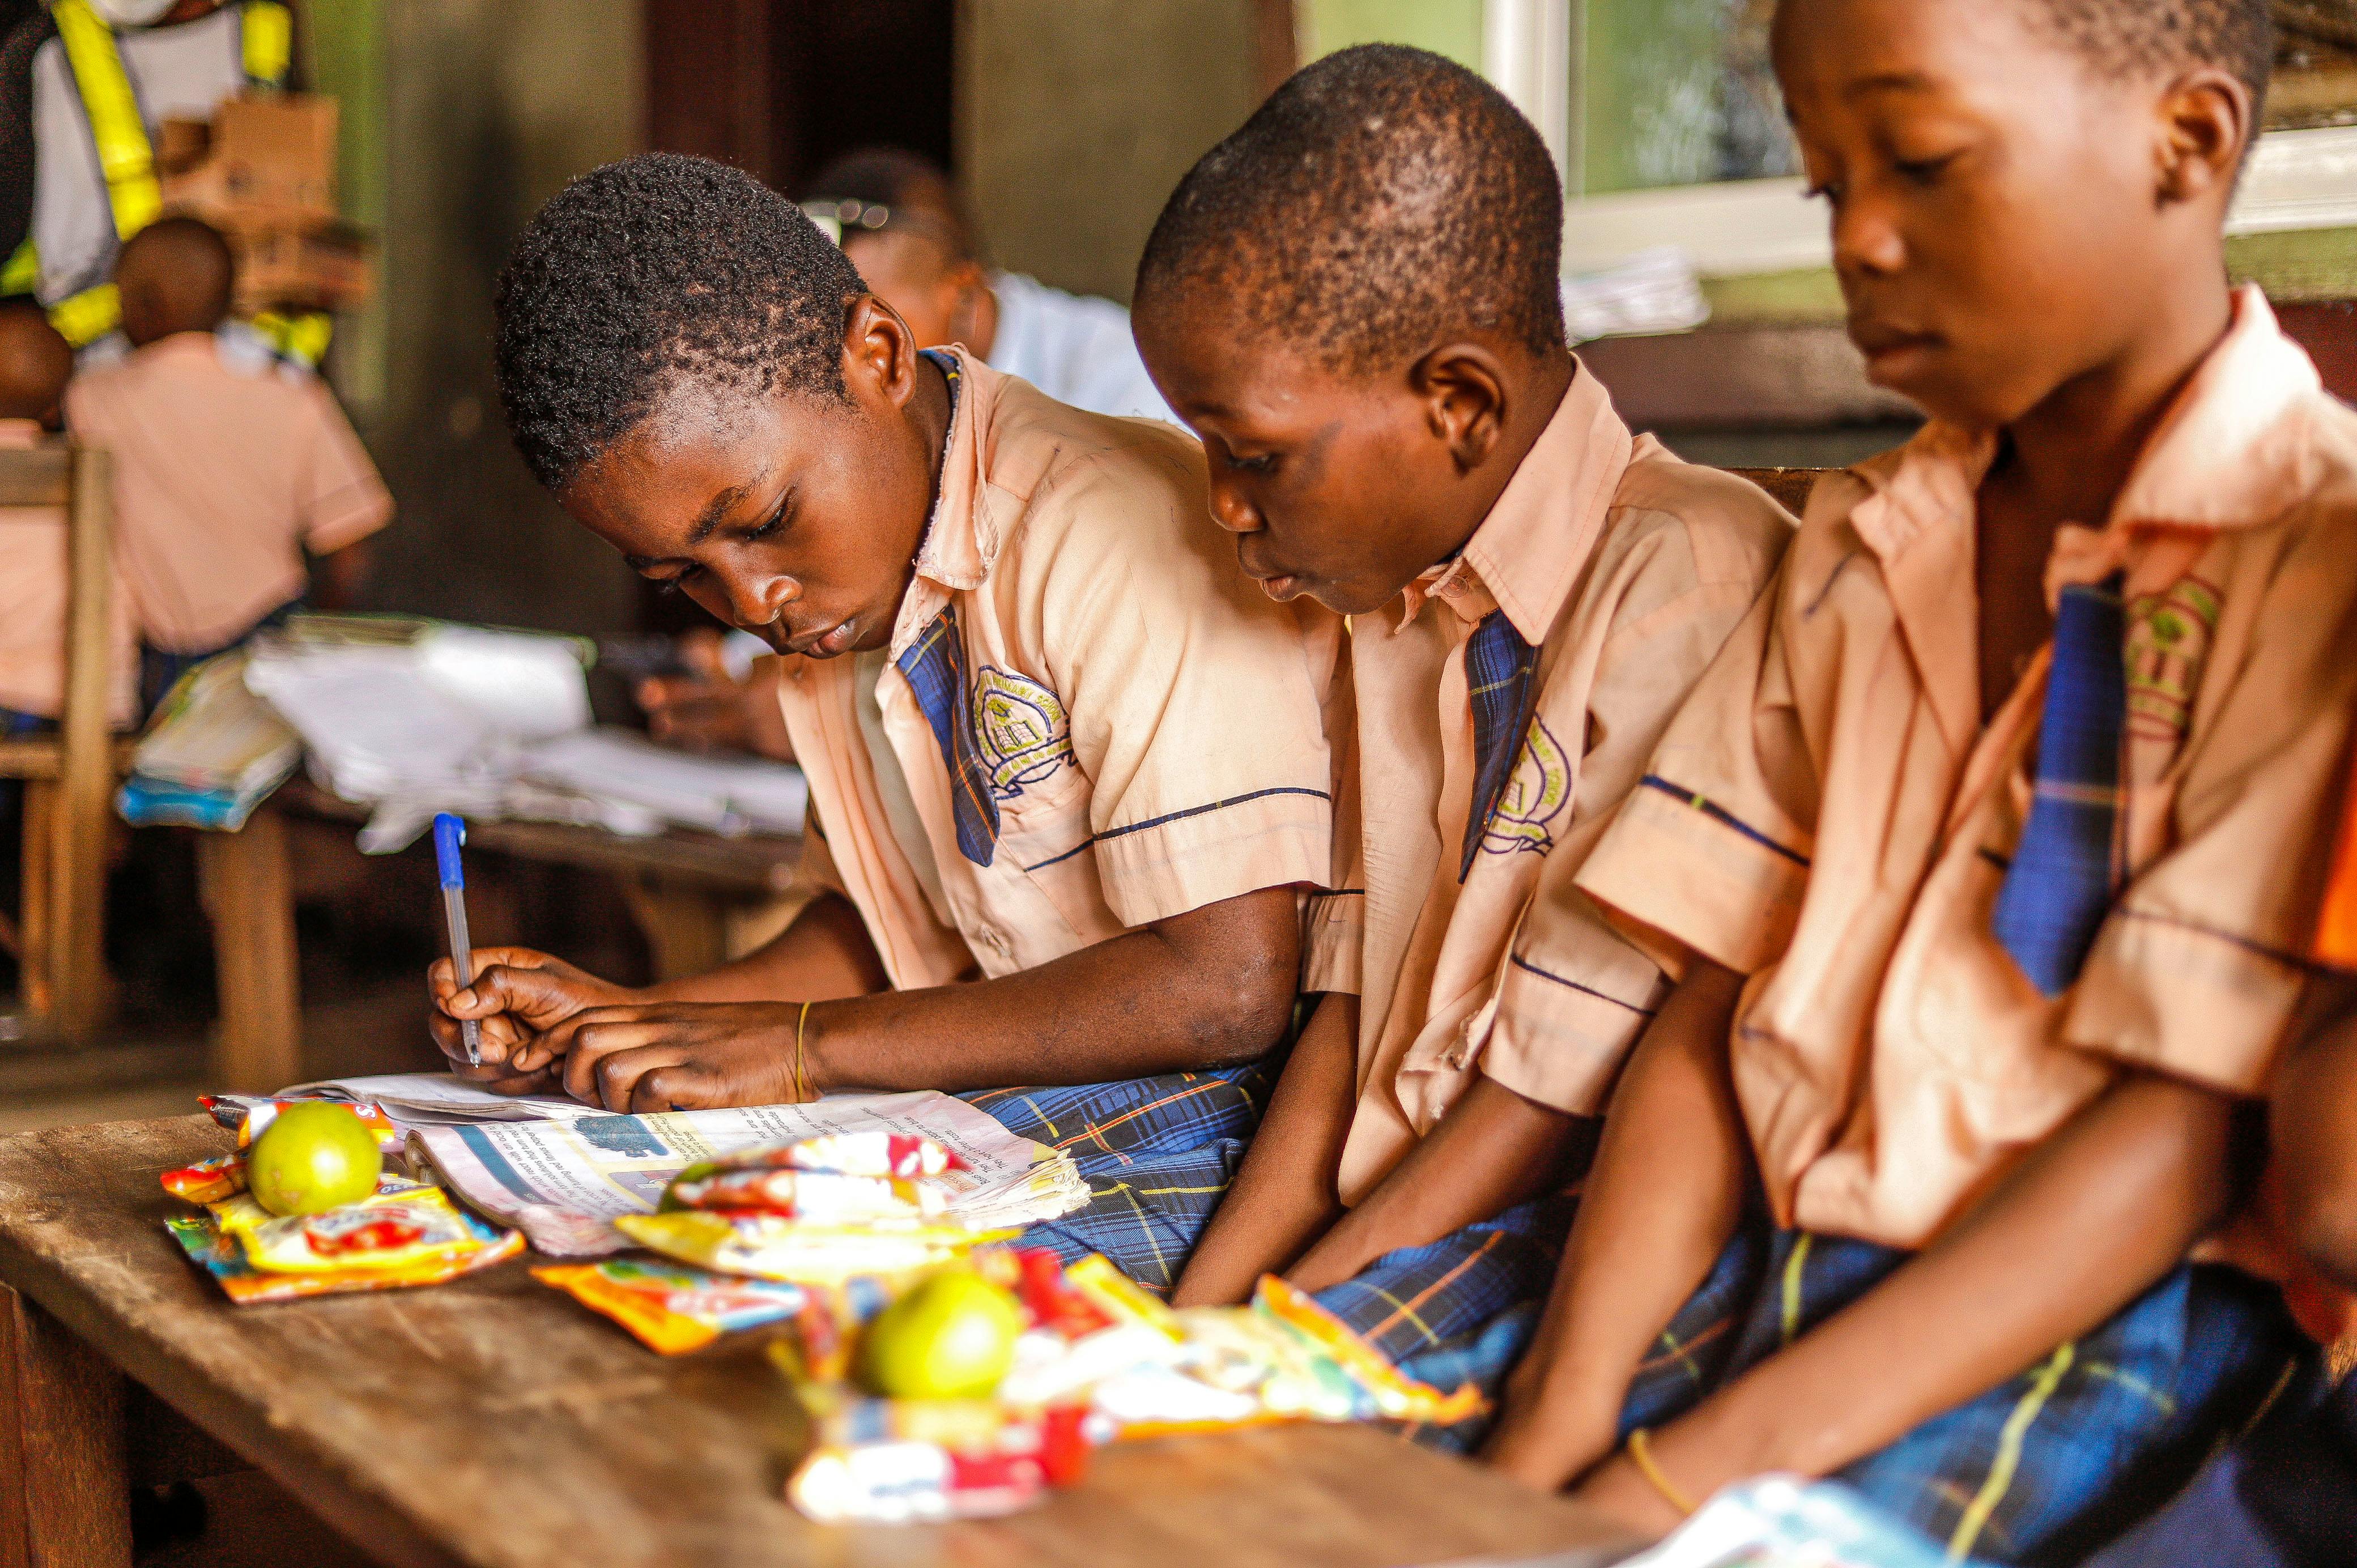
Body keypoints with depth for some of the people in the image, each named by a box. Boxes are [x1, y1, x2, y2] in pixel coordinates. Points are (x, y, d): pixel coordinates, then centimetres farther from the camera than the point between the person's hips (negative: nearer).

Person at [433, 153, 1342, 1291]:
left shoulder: (1105, 534, -20)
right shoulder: (824, 586, 9)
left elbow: (1230, 985, -24)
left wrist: (802, 1046, -19)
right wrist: (620, 1028, 4)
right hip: (997, 1114, 8)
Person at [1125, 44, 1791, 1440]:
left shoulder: (1688, 584, -18)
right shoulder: (1399, 597, 10)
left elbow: (1559, 1094, -17)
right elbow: (1352, 1009, 10)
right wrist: (1189, 1323, -1)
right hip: (1395, 1212, 7)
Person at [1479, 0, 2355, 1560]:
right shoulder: (1860, 545, 14)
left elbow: (2196, 1128, -14)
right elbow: (1713, 1007, 6)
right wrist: (1567, 1403, -10)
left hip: (2094, 1317, -5)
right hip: (1758, 1263, 5)